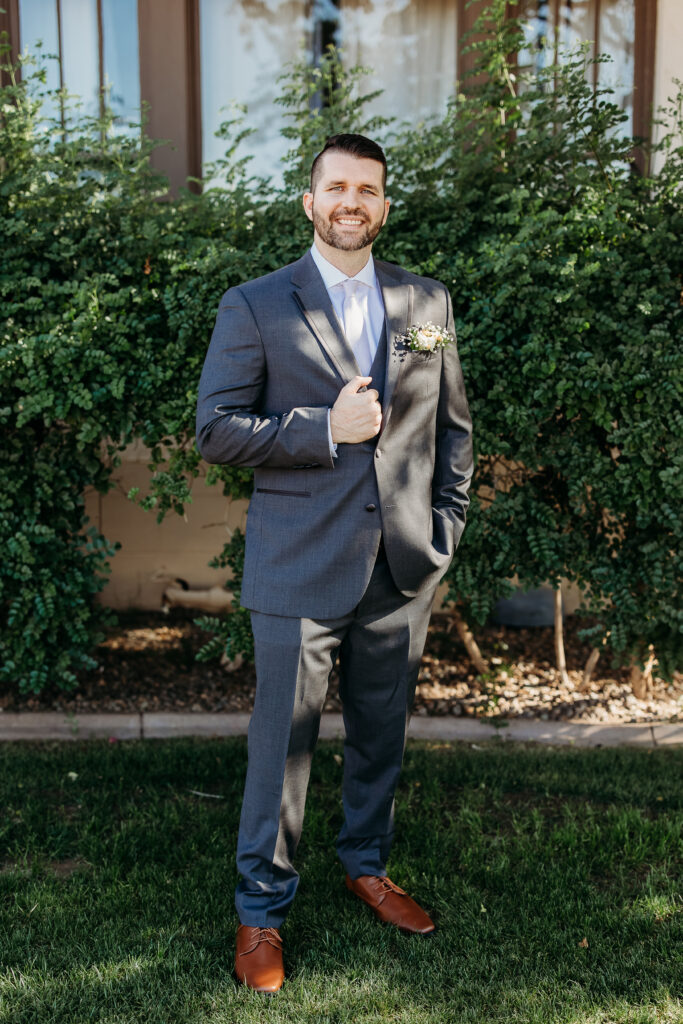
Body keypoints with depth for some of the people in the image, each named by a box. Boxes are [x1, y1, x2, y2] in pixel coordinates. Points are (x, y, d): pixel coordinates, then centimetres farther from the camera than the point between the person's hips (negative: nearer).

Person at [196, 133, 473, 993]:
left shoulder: (427, 302, 9)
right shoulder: (255, 306, -2)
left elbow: (453, 423, 15)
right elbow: (216, 431, -7)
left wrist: (446, 524, 6)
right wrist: (325, 428, -17)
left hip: (402, 568, 4)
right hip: (301, 569, -3)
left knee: (381, 733, 17)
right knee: (282, 742, 4)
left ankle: (366, 864, 39)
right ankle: (261, 908, 21)